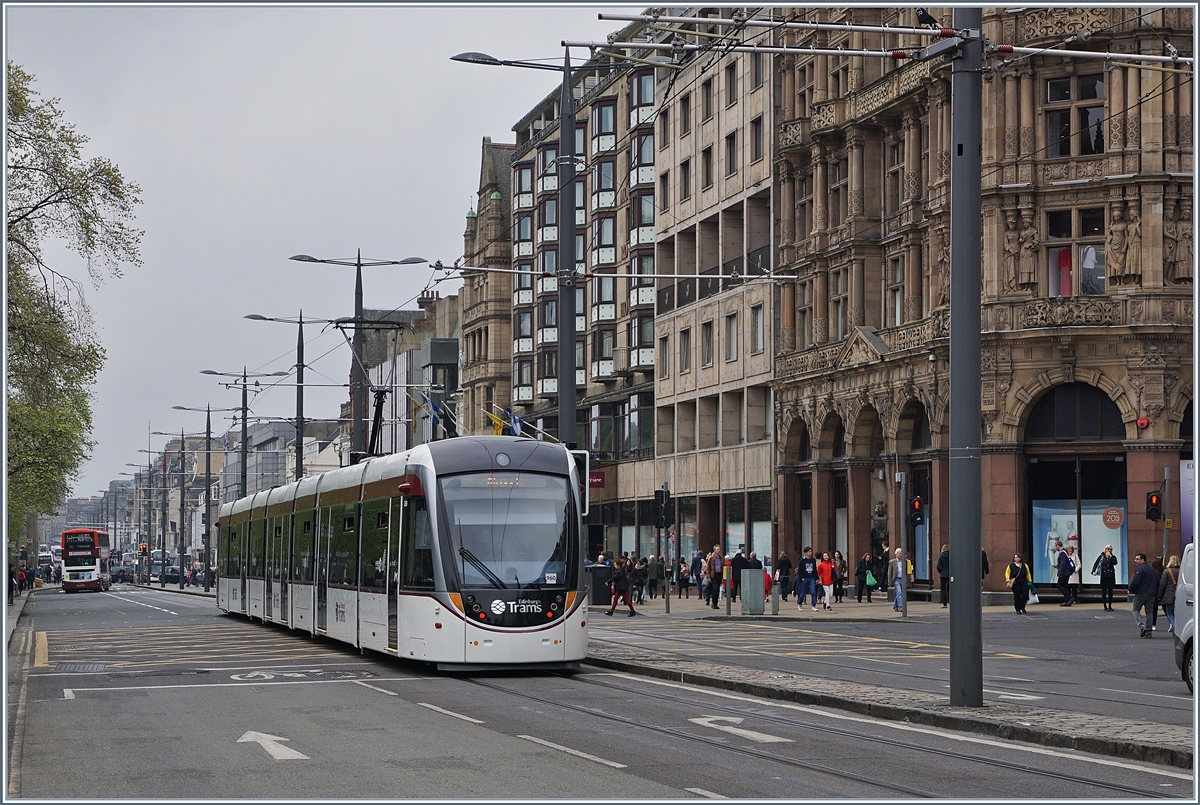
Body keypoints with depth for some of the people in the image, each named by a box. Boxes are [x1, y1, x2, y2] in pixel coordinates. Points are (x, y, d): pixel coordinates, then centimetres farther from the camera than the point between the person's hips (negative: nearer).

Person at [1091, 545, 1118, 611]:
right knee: (1104, 592, 0)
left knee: (1110, 592, 6)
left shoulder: (1113, 557, 5)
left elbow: (1115, 563, -15)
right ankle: (1105, 607, 6)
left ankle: (1110, 606, 14)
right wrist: (1093, 571, -9)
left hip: (1111, 576, 1)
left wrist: (1110, 556, -18)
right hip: (1104, 576, -1)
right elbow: (1095, 564, 4)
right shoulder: (1101, 557, 3)